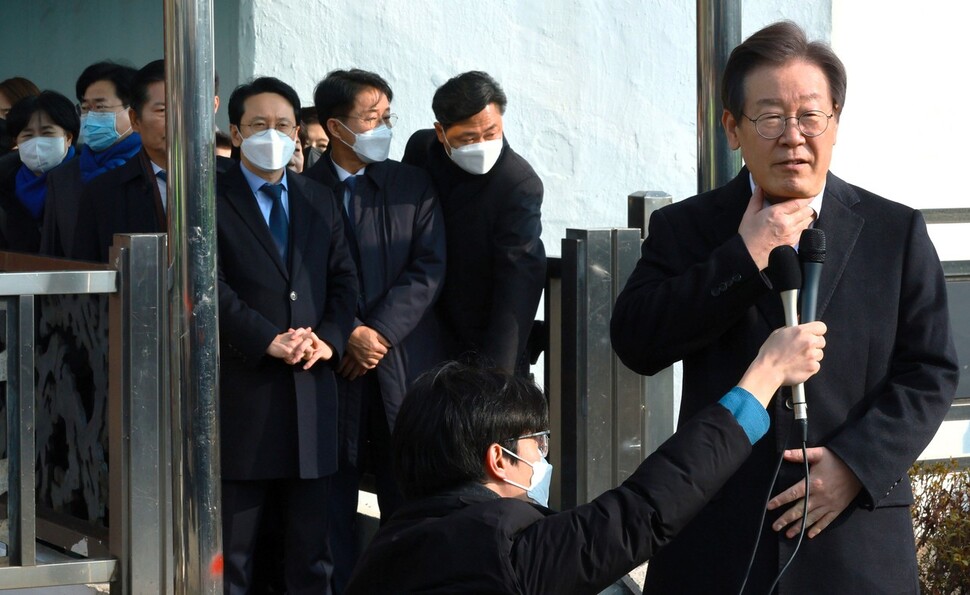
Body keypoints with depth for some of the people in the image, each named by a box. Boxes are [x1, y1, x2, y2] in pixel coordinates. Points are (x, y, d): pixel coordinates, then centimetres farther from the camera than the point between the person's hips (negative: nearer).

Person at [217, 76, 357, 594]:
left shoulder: (321, 201, 16)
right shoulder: (212, 200, 0)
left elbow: (343, 280, 12)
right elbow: (210, 285, -9)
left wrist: (328, 337, -6)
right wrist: (269, 339, -18)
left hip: (311, 385, 4)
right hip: (241, 386, -4)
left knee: (312, 543, 8)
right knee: (232, 545, 1)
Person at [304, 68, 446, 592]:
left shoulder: (412, 185, 9)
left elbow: (430, 269, 1)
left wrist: (381, 332, -9)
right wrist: (350, 334, -13)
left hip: (402, 366, 2)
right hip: (333, 366, -2)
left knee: (407, 502, 3)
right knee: (332, 501, 2)